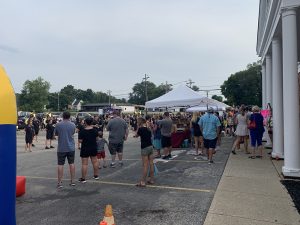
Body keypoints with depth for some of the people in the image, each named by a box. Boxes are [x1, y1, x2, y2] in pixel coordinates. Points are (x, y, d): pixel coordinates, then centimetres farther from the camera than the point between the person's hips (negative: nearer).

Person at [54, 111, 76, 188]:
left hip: (61, 148, -2)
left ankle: (59, 183, 8)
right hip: (71, 148, 2)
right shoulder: (73, 125, -2)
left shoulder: (58, 125, -8)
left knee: (60, 165, 5)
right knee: (71, 163, 12)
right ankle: (72, 181, 18)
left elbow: (56, 134, 6)